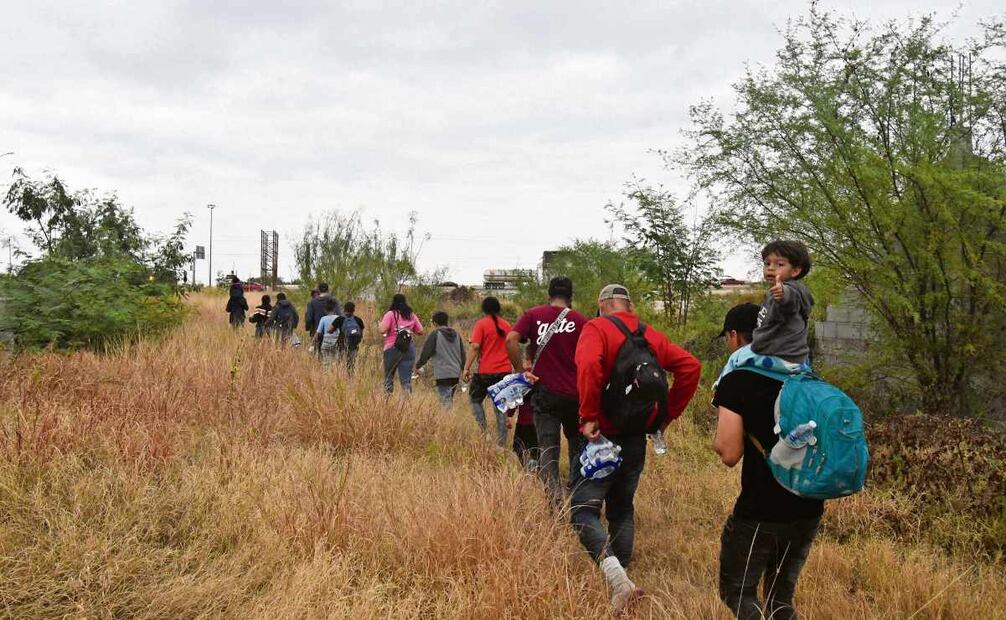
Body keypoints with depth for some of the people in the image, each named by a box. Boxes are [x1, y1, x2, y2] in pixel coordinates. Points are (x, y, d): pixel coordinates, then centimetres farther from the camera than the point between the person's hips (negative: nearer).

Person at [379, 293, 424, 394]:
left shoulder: (390, 314, -5)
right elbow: (420, 331, 8)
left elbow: (382, 330, -15)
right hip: (409, 349, 3)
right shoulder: (412, 315, 7)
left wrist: (380, 322, 6)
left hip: (392, 349, -3)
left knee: (389, 378, 11)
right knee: (406, 379, 2)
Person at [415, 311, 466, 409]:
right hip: (456, 373, 6)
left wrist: (418, 366, 8)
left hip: (442, 375, -6)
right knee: (450, 399, 15)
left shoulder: (435, 335, -5)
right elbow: (463, 354, 17)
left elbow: (426, 352, -6)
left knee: (445, 401, -9)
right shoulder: (456, 335, 13)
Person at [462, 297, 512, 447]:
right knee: (500, 407, 9)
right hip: (504, 371, 4)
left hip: (486, 371, -4)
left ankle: (484, 432, 2)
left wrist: (467, 368, -13)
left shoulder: (481, 324, -7)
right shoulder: (506, 325, 8)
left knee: (475, 400, 16)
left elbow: (475, 347, -15)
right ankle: (501, 443, 7)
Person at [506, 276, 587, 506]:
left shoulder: (533, 315, 2)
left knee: (547, 447, 2)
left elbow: (511, 339, -12)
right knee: (577, 444, 22)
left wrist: (520, 370, -5)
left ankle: (555, 498, -13)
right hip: (575, 393, 1)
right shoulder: (581, 321, 2)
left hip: (544, 391, -1)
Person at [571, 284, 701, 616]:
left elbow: (588, 365, -28)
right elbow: (690, 366, 2)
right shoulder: (652, 336, 9)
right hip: (637, 438, 6)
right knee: (622, 509, 20)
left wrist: (588, 417, -21)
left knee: (583, 511, -5)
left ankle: (618, 579, -24)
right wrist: (667, 413, 7)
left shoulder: (596, 328, -8)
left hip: (602, 437, -6)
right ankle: (621, 573, 23)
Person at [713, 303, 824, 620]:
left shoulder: (735, 382, -13)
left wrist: (720, 432, 2)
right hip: (809, 510, 6)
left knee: (737, 593, 11)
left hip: (759, 513, -6)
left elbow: (730, 454, -16)